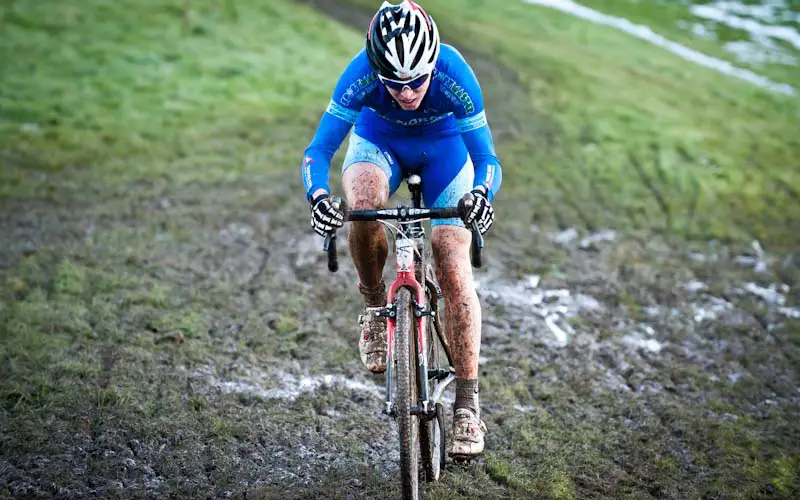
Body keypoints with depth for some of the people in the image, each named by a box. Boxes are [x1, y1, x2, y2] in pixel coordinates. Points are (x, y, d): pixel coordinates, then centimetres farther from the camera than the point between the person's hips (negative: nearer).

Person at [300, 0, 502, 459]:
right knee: (363, 208, -35)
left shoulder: (455, 74, -35)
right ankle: (375, 304, -5)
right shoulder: (361, 76, -34)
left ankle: (467, 404, -6)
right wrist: (318, 196, -51)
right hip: (379, 140, 1)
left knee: (454, 271, -13)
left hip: (445, 146, 0)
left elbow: (486, 158, -29)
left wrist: (481, 193, -52)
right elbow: (318, 151, -30)